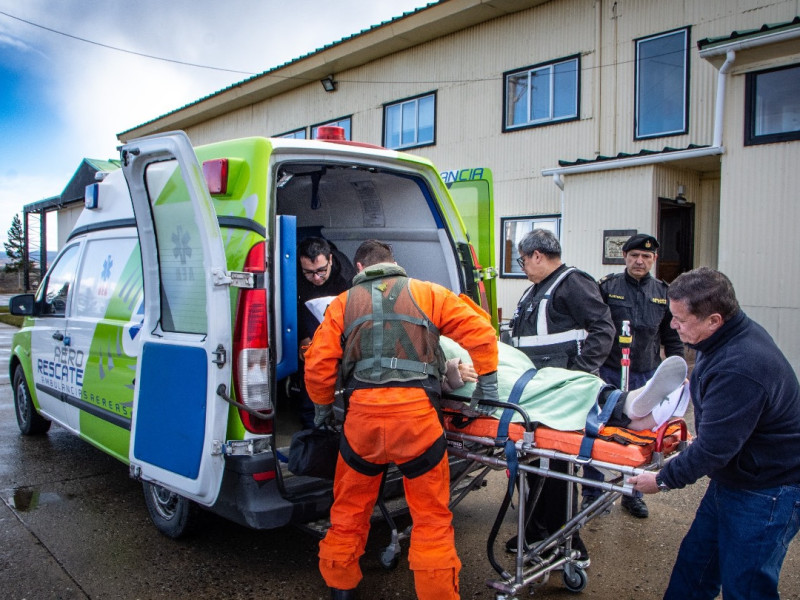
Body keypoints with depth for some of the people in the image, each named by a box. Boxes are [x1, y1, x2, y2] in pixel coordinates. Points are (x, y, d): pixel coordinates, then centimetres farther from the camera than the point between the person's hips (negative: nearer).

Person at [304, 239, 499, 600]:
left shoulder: (343, 303, 14)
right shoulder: (426, 293, 12)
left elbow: (318, 364, 7)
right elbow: (479, 330, 3)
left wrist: (324, 407, 22)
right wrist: (488, 382, 10)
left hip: (362, 412, 2)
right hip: (416, 412, -1)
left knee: (349, 510, 21)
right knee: (431, 516, 12)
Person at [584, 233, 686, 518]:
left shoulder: (663, 293, 7)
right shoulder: (607, 287, -2)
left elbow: (673, 338, 13)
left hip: (647, 377, 3)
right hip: (608, 374, -2)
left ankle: (632, 494, 28)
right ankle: (591, 492, 17)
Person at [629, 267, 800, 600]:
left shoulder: (740, 370, -34)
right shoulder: (734, 334, -2)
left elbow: (713, 448, -28)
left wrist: (663, 480, -16)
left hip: (766, 495, -10)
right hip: (732, 478, 10)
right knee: (695, 562, 18)